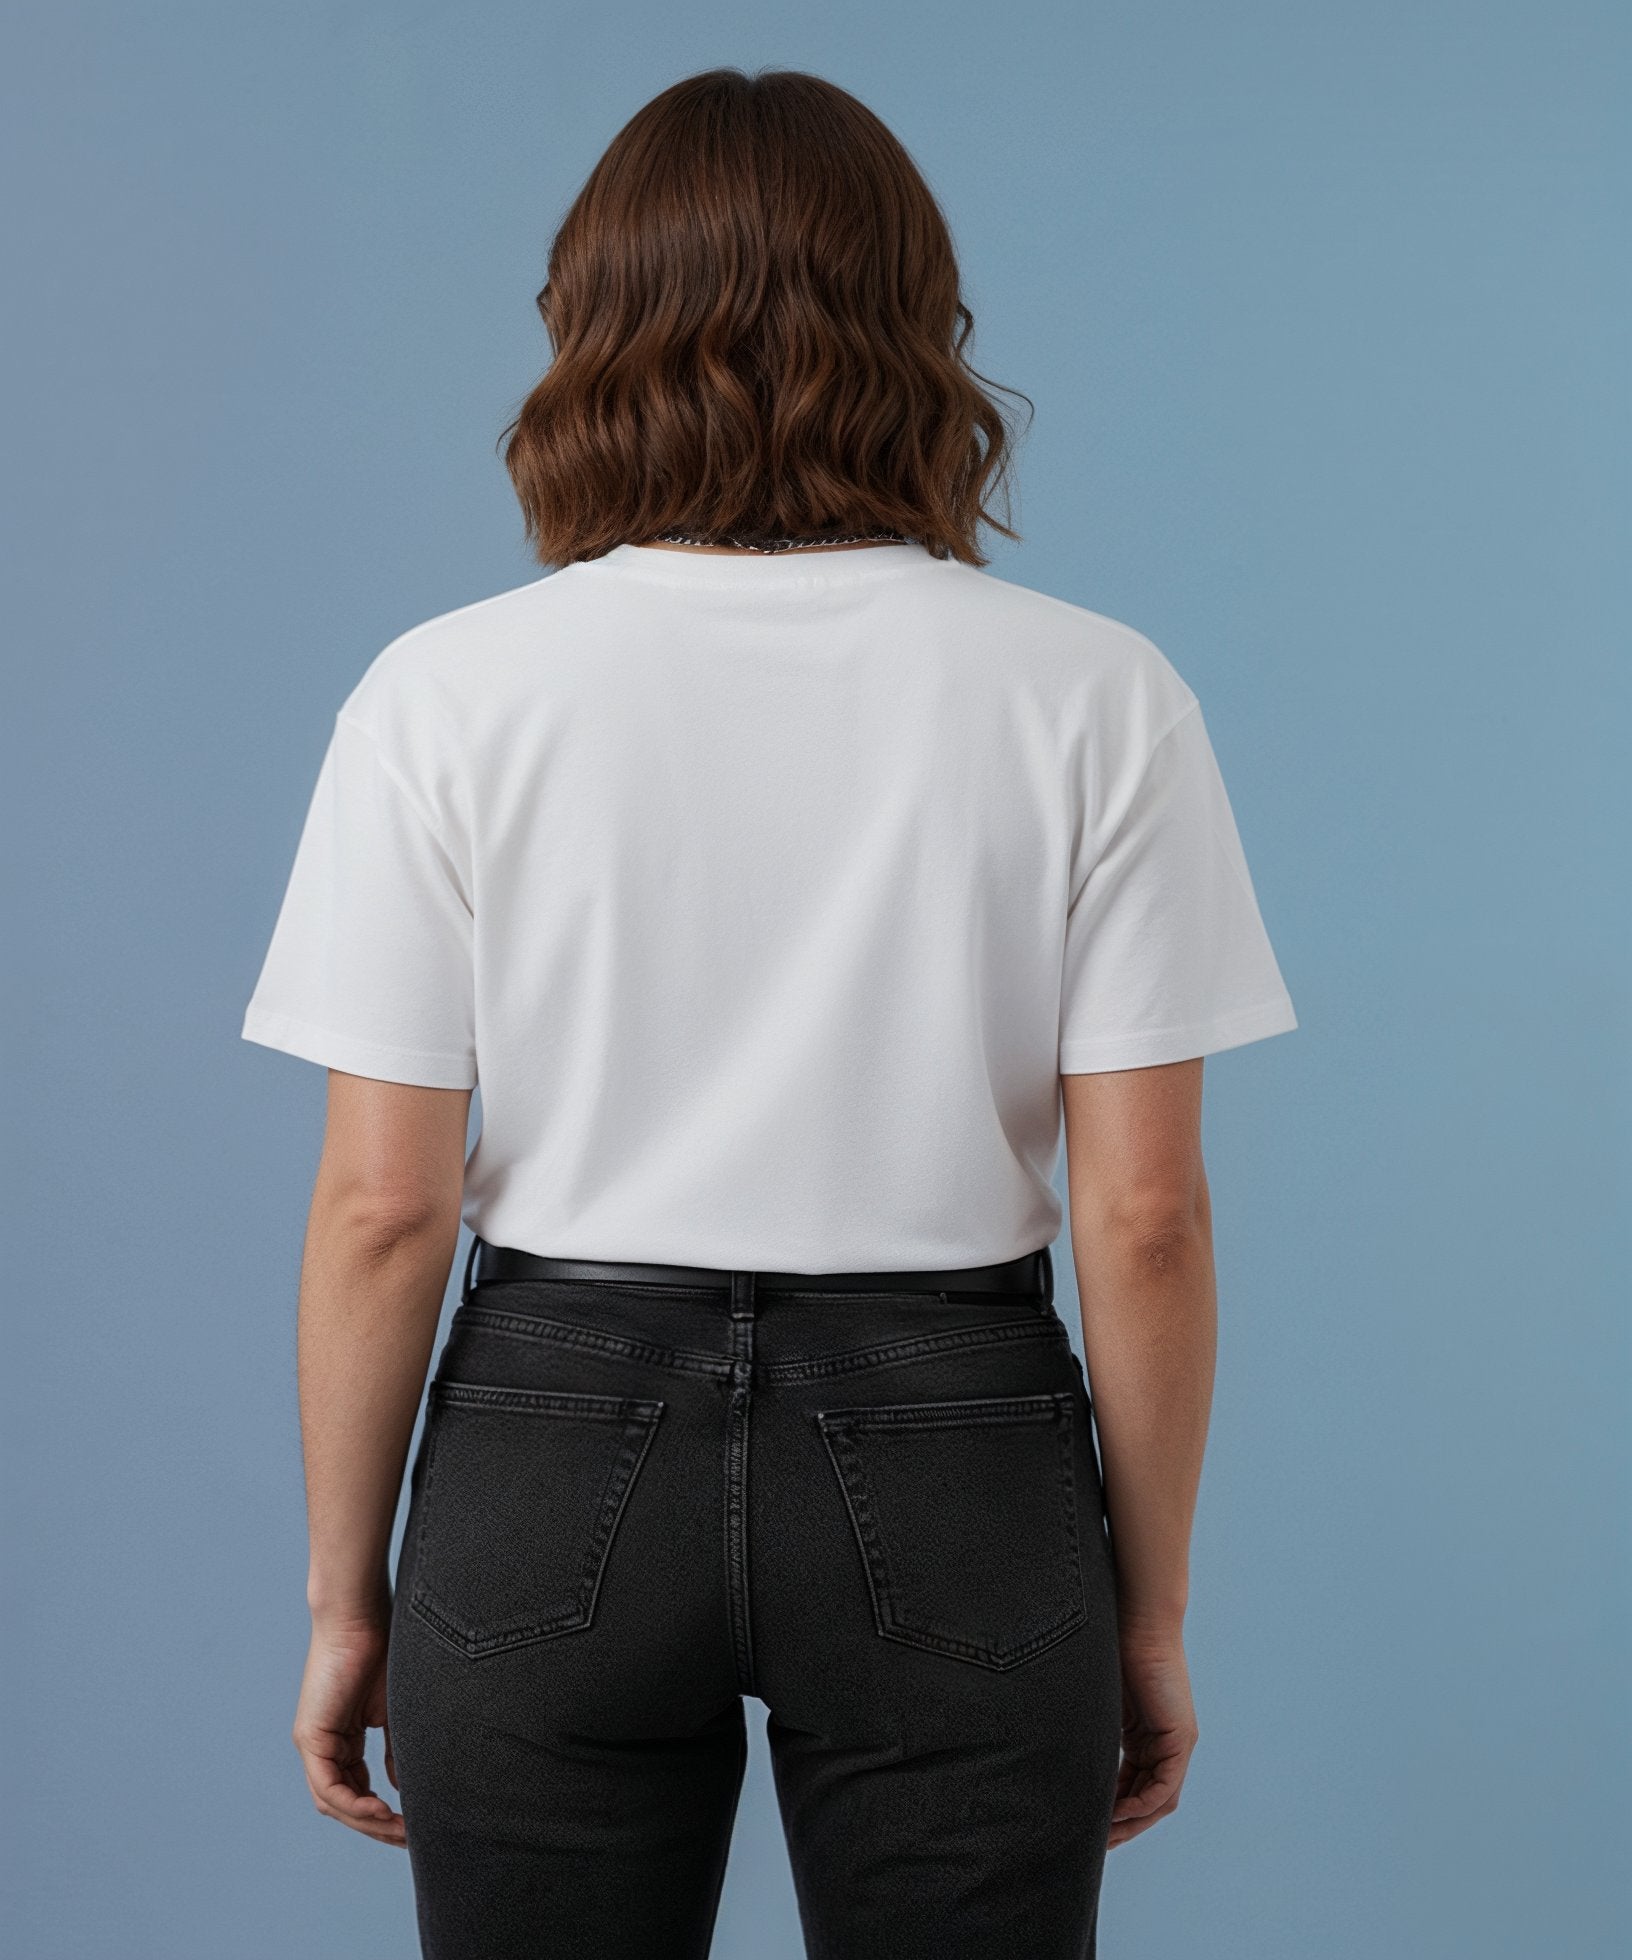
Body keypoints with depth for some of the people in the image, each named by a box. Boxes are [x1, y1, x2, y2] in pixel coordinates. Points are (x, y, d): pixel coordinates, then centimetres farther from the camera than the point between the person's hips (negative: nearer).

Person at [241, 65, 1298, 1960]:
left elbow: (382, 1208, -7)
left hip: (553, 1464, 0)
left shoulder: (451, 694, -7)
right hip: (952, 1479, 0)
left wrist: (344, 1598, 5)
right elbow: (1144, 1214, -7)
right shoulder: (1094, 698, -6)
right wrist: (1150, 1609, 5)